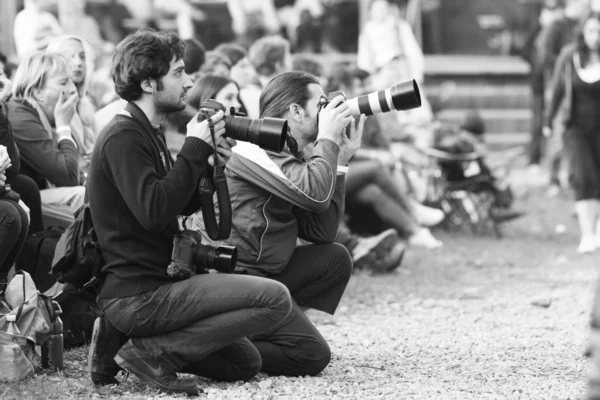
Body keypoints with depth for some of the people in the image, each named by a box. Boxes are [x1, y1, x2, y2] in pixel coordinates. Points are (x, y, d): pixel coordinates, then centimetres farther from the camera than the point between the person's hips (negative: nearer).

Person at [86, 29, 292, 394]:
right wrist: (195, 148, -19)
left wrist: (211, 163, 1)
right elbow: (153, 212, -27)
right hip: (137, 294, -10)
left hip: (156, 284, 10)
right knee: (275, 298, -17)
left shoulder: (146, 133, 17)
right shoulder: (123, 137, -14)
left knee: (246, 362, 13)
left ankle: (123, 340, 8)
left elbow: (182, 206, 19)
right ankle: (154, 352, -14)